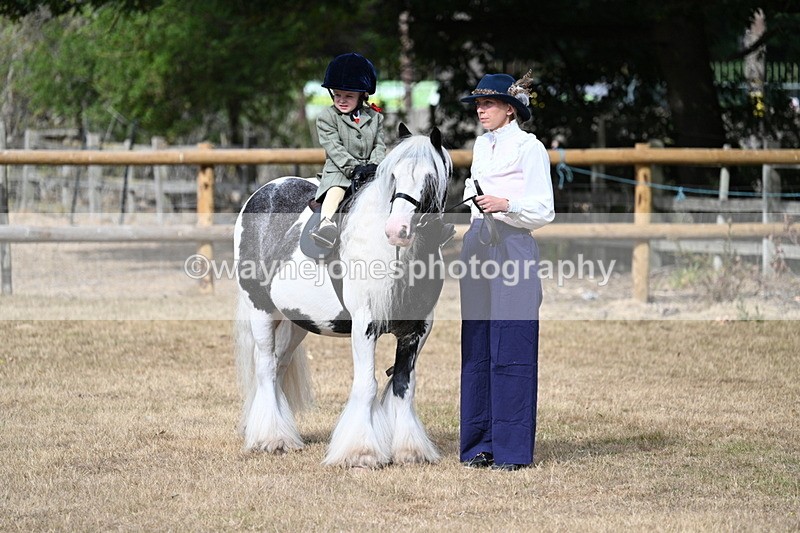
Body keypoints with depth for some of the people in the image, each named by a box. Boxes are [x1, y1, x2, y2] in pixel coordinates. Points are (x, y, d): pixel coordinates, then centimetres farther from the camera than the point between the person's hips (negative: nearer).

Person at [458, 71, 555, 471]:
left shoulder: (530, 148, -5)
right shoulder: (482, 145, 16)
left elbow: (543, 210, -10)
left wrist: (505, 205, -24)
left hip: (513, 252, -8)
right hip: (477, 250, 8)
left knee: (510, 349, -6)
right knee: (476, 349, 8)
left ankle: (512, 448, -3)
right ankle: (480, 443, 14)